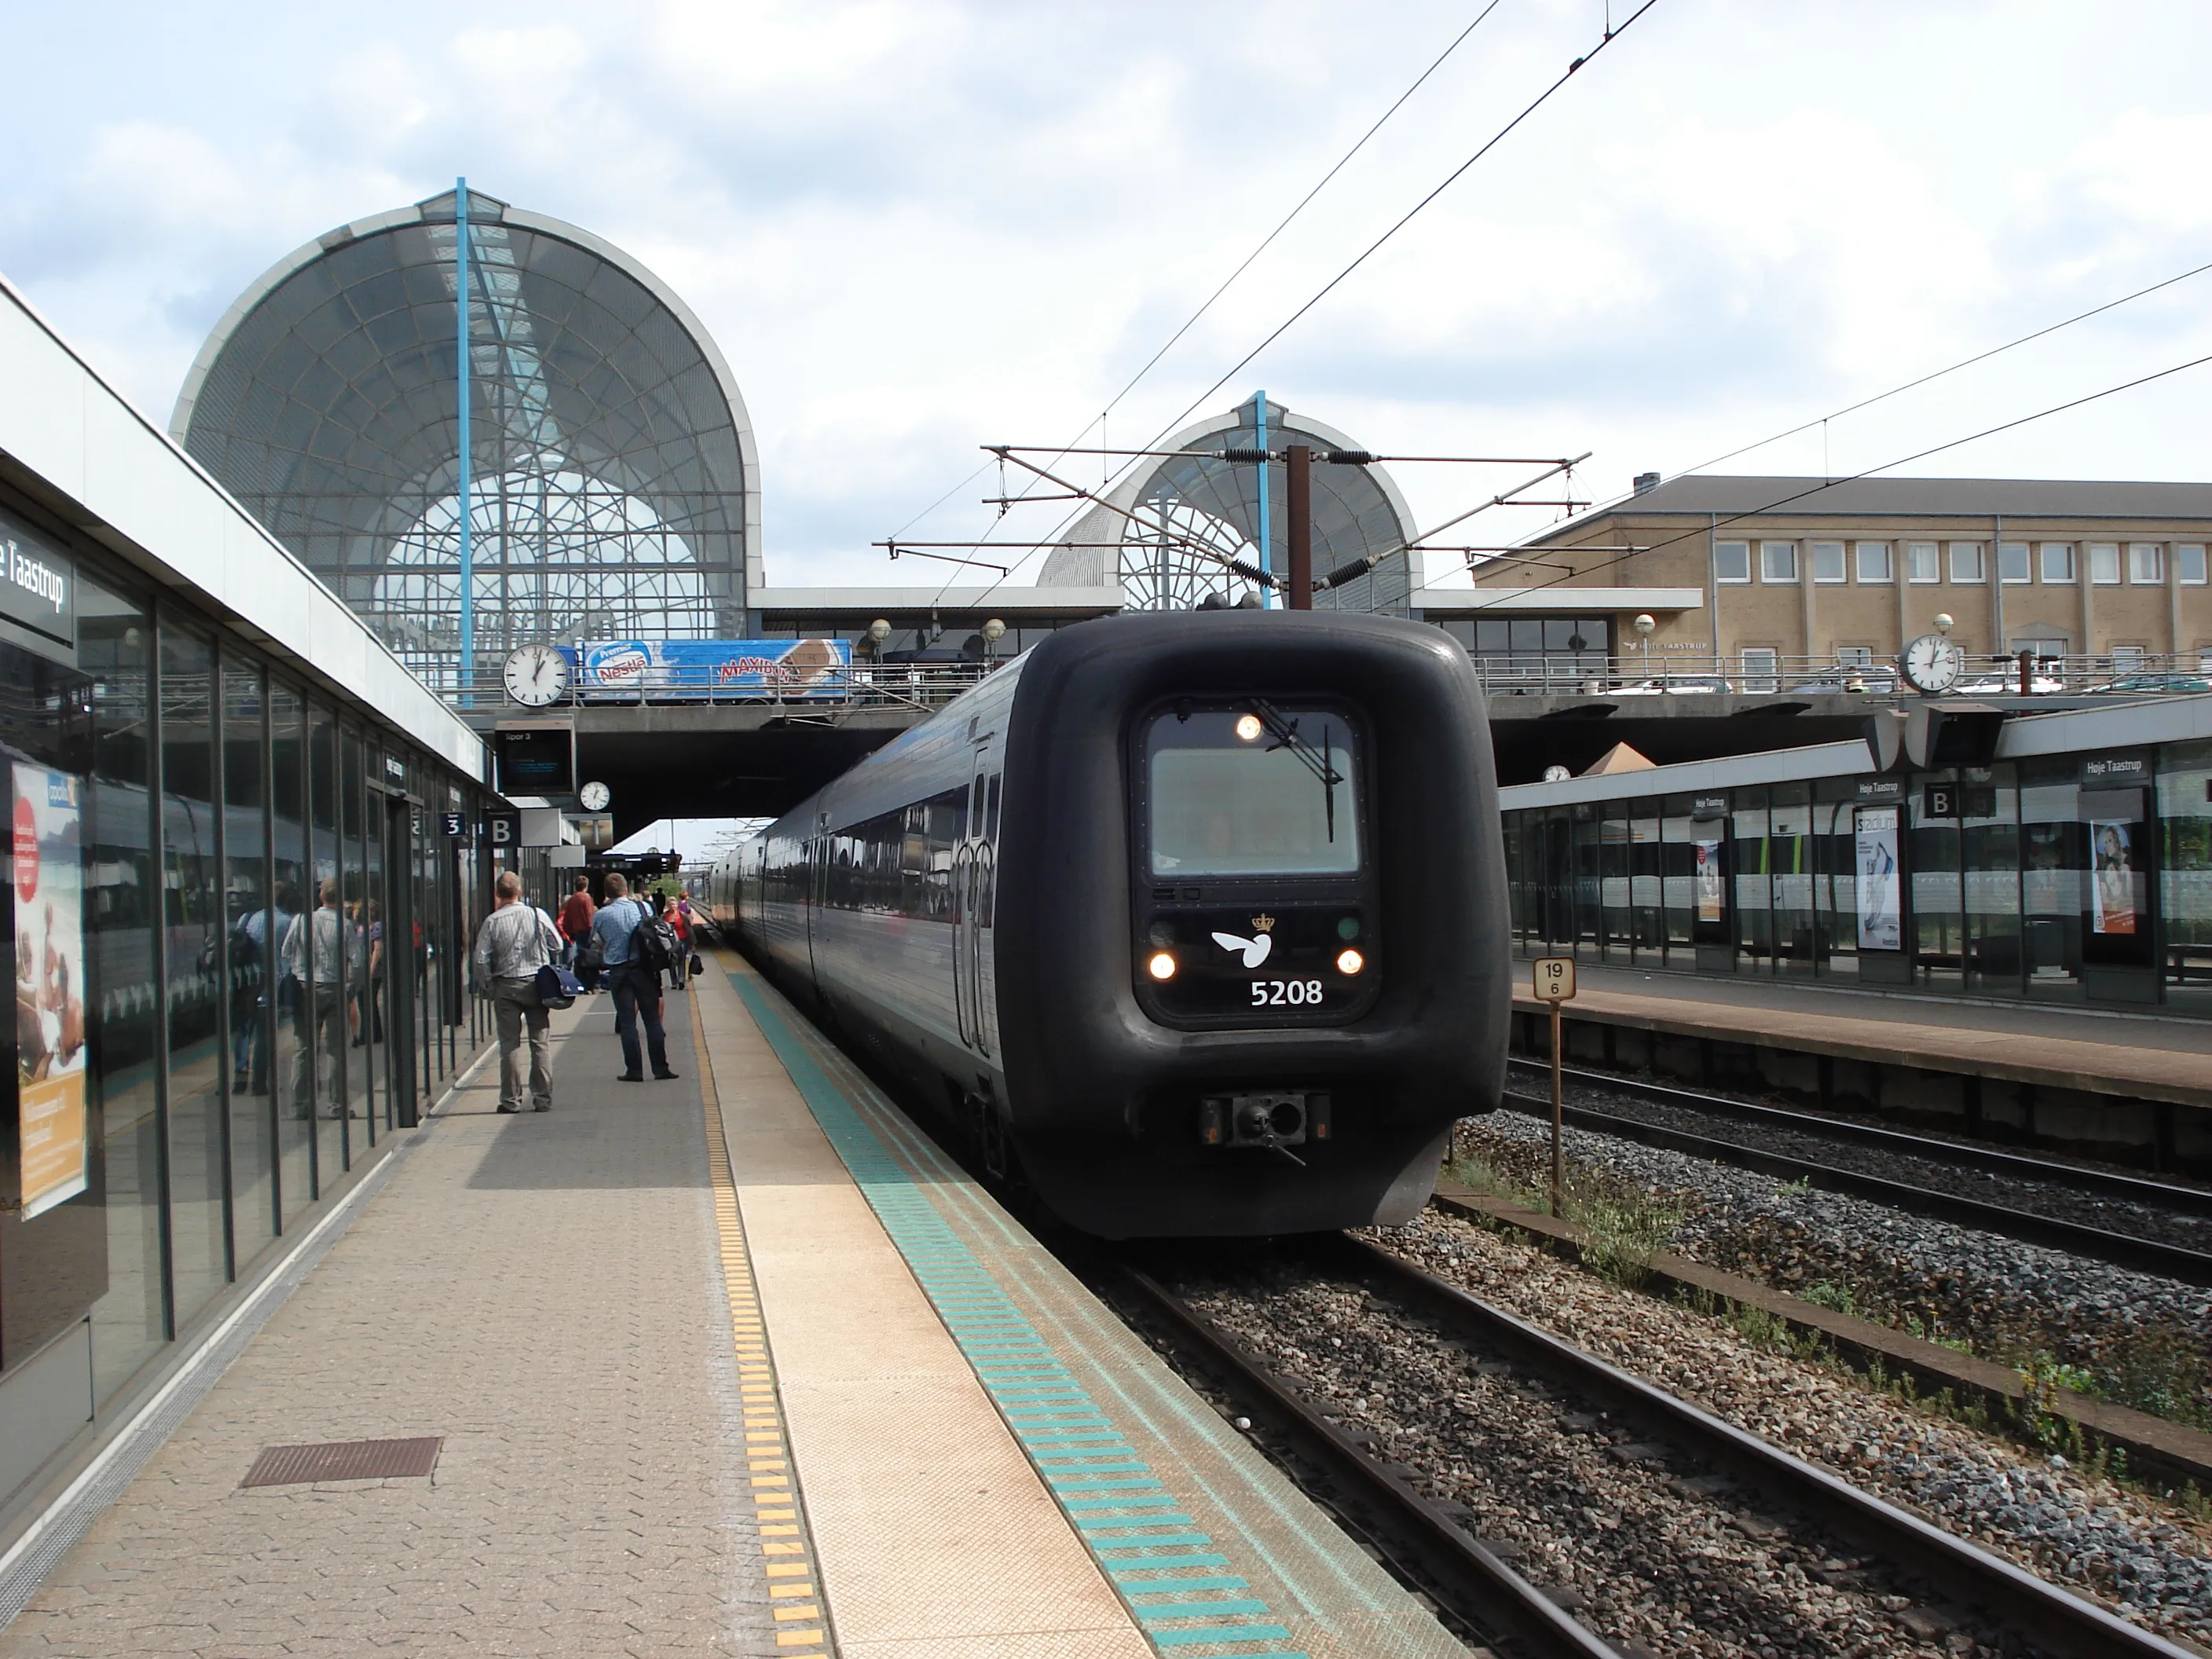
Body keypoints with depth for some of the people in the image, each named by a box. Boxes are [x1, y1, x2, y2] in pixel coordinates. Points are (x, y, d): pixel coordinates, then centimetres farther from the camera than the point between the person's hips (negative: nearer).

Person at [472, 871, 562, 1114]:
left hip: (506, 987, -1)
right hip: (537, 984, 1)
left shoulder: (492, 921, -7)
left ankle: (511, 1100, 6)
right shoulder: (538, 915, -4)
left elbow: (480, 959, -8)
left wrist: (485, 987, 4)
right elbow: (557, 947, 3)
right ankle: (543, 1098, 6)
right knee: (541, 1043, 6)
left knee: (510, 1044, 5)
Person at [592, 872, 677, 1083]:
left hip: (619, 972, -2)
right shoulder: (643, 907, -1)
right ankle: (660, 1068, 7)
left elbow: (599, 946, 4)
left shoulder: (601, 915, -7)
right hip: (644, 968, 2)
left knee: (627, 1022, 3)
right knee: (652, 1019, 7)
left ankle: (634, 1071, 2)